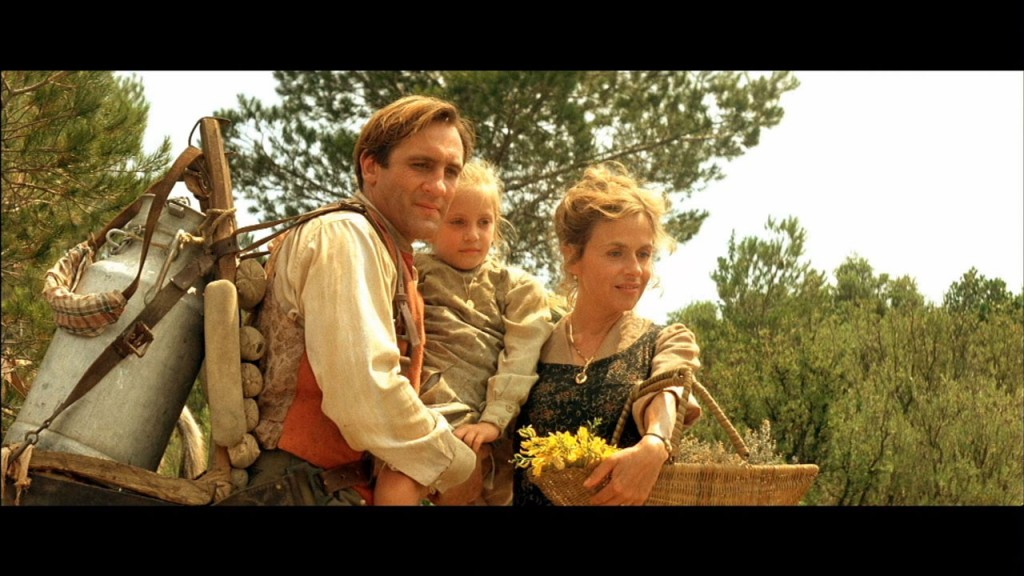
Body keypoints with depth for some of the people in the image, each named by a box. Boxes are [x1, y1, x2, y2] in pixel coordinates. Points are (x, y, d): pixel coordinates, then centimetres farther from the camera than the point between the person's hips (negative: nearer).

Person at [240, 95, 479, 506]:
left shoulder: (388, 256, 18)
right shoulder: (345, 236, -13)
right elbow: (366, 395, -24)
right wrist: (455, 468, -12)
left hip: (343, 485, 10)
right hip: (307, 490, -10)